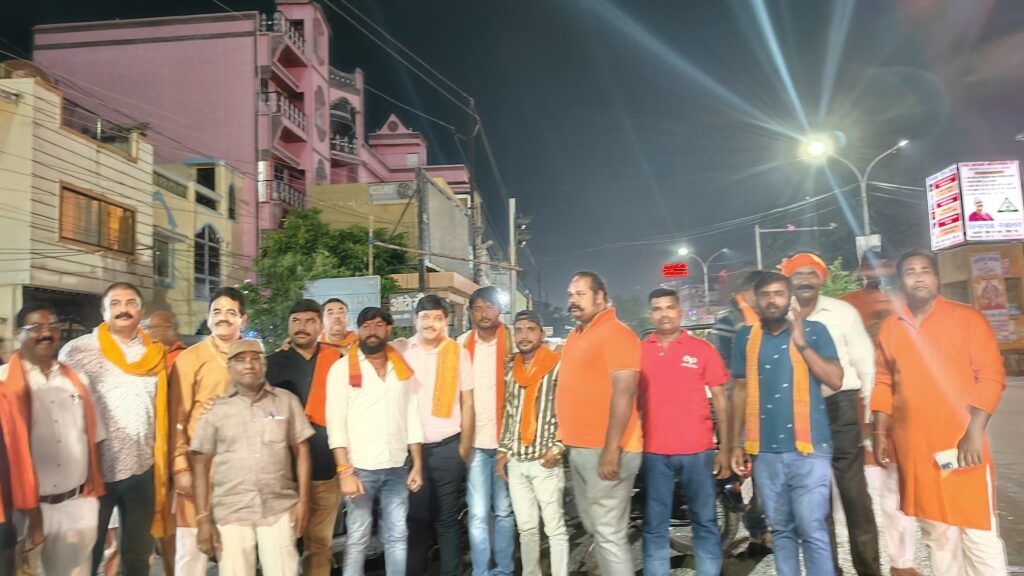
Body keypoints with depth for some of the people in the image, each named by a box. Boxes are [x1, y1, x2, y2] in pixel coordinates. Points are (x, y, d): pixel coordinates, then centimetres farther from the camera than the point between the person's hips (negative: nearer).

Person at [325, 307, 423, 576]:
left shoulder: (403, 368, 9)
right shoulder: (342, 368, -2)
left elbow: (412, 419, 9)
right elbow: (335, 422, -8)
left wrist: (417, 465, 4)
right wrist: (345, 471, -14)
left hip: (398, 468, 3)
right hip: (360, 469, -3)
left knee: (397, 537, 10)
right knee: (358, 539, 4)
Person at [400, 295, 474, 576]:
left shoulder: (459, 353, 2)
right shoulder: (400, 350, 2)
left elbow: (467, 402, 5)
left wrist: (465, 445, 2)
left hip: (447, 448, 0)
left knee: (447, 519, 10)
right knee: (416, 519, 11)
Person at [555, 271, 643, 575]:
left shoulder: (615, 333, -13)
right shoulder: (576, 336, 16)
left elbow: (624, 392, -20)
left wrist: (611, 450, -23)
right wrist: (566, 441, 17)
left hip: (604, 451, -9)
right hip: (579, 449, 10)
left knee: (609, 534, -3)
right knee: (594, 527, 18)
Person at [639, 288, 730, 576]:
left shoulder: (702, 349, 2)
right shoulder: (638, 351, 5)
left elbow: (719, 398, 4)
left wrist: (725, 447, -1)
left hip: (698, 450, 0)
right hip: (653, 451, 1)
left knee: (705, 521, 9)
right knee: (654, 526, 8)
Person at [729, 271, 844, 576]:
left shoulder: (814, 330, 1)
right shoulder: (745, 337, 8)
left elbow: (836, 380, -7)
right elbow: (740, 391, 11)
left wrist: (801, 343, -14)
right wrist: (735, 443, 9)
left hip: (808, 449, -3)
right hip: (765, 452, 3)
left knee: (813, 531, -4)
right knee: (780, 530, 13)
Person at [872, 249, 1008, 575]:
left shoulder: (967, 318, -2)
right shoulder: (889, 328, 8)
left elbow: (990, 376, -7)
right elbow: (884, 383, 11)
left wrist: (974, 432, -15)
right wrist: (880, 432, 5)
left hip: (961, 444, -3)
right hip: (913, 448, 3)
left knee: (978, 533, 1)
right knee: (936, 534, 14)